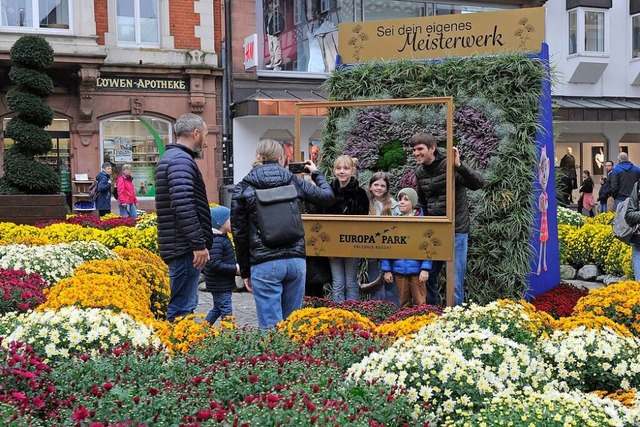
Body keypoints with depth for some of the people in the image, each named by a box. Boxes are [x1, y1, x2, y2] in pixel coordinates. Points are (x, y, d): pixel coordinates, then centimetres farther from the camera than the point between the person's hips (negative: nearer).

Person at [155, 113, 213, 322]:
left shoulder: (170, 157, 20)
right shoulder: (181, 160, -14)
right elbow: (184, 205, -25)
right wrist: (199, 244, -23)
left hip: (177, 247, 11)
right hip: (185, 247, -11)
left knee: (185, 303, 17)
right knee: (182, 307, -8)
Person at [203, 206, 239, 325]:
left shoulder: (223, 238, 10)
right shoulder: (216, 241, -22)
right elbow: (214, 264, -28)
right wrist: (235, 269, -24)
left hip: (224, 284, 10)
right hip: (219, 285, -10)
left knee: (217, 309, 20)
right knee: (226, 311, -7)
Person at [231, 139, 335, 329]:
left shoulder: (243, 189, 2)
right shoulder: (293, 181, 7)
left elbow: (239, 233, 2)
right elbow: (328, 196, 19)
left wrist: (245, 270, 10)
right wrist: (316, 173, 36)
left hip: (264, 264, -3)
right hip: (296, 261, 3)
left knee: (271, 327, -1)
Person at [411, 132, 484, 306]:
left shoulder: (449, 165, -14)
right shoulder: (420, 172, 8)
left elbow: (478, 183, -26)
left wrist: (459, 165, -40)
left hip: (456, 230, -7)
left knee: (455, 283, -4)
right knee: (427, 277, 12)